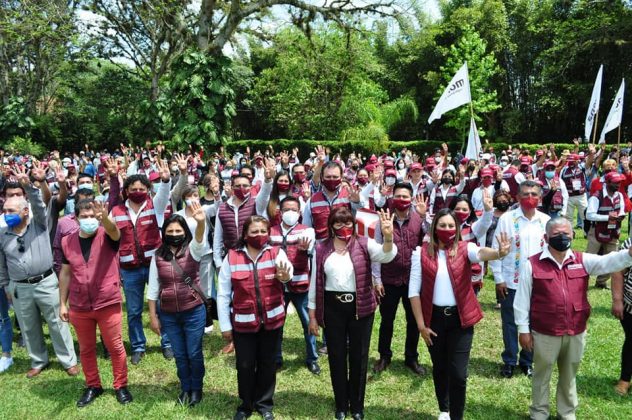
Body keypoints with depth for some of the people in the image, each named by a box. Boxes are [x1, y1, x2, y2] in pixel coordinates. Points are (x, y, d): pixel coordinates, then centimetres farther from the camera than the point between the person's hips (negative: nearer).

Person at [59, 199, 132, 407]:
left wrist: (104, 218, -58)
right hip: (79, 306, 4)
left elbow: (114, 230, -36)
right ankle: (92, 386, 35)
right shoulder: (67, 241, 1)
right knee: (86, 349, 17)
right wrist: (62, 303, 8)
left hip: (108, 304, -3)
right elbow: (65, 273, 8)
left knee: (115, 347, 8)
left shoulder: (107, 236, -10)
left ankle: (121, 386, 26)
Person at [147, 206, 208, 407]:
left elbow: (200, 240, -34)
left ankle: (196, 388, 32)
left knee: (194, 354, 10)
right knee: (179, 355, 16)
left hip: (194, 312, -2)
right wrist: (153, 316, 3)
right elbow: (153, 288, 3)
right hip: (169, 315, 2)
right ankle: (185, 388, 37)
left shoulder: (192, 250, -9)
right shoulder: (158, 256, -2)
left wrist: (201, 222, -55)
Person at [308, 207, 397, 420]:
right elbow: (315, 282, 3)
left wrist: (388, 237, -42)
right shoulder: (321, 249, 0)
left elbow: (386, 256, -21)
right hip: (333, 308, 1)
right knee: (337, 356, 11)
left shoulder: (364, 244, -3)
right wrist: (312, 315, 3)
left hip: (360, 307, -1)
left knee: (359, 356, 11)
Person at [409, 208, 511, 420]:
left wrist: (499, 253, -53)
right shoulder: (421, 252, -4)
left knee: (458, 373, 0)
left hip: (461, 318, -1)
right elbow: (414, 290, -4)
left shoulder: (464, 249, -5)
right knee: (440, 368, 18)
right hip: (434, 317, 1)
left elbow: (480, 252, -29)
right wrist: (420, 324, -5)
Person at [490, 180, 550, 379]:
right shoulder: (506, 219, -8)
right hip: (511, 282, -2)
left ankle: (527, 361, 30)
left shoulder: (546, 221, 1)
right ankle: (509, 361, 25)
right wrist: (498, 279, -8)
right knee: (510, 323, 9)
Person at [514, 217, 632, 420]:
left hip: (576, 333, 3)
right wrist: (523, 330, -6)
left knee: (569, 376, 20)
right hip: (545, 334, -3)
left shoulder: (582, 260, 1)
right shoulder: (532, 264, -9)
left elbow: (607, 262, -17)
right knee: (542, 376, 13)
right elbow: (522, 300, -6)